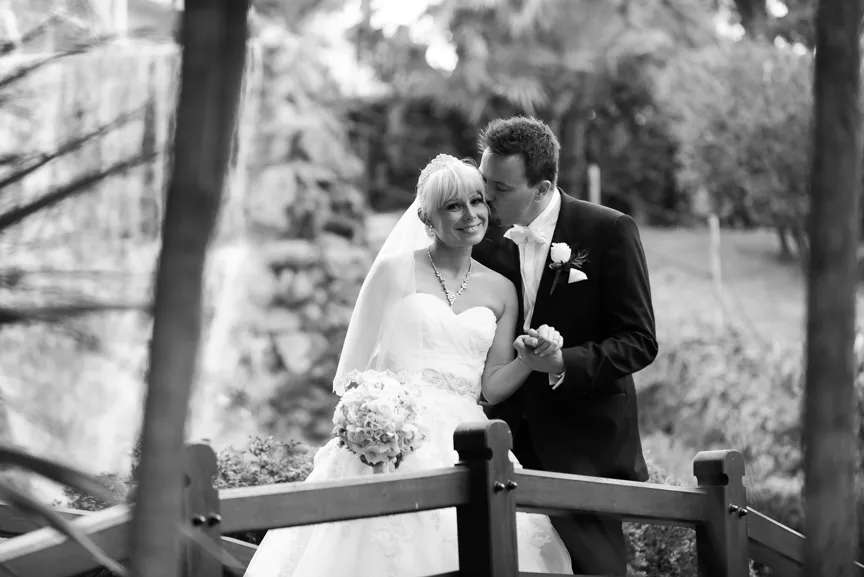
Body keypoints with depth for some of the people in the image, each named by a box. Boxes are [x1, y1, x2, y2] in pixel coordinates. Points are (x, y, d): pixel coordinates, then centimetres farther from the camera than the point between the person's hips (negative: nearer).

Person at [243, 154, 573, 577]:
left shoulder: (501, 291, 11)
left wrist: (528, 359, -8)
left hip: (465, 446, 3)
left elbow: (492, 387, 9)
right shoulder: (396, 271, 1)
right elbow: (358, 366, 0)